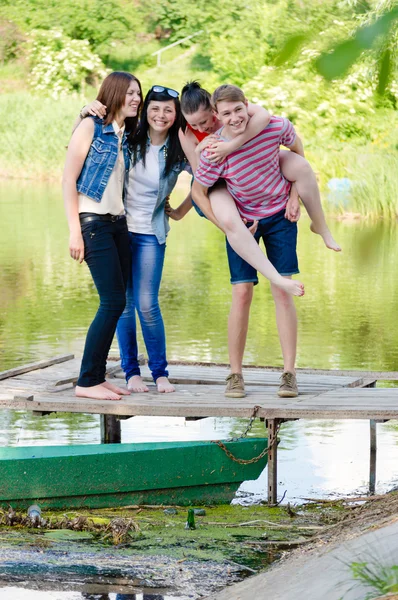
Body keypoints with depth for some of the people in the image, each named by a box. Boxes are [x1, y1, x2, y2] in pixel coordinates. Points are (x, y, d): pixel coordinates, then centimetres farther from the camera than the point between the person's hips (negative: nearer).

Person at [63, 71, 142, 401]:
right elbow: (68, 180, -8)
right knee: (113, 301, -12)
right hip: (93, 222, -7)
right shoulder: (91, 127, -5)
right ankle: (86, 382, -7)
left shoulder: (127, 135, 14)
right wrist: (74, 231, -14)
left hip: (119, 223, 7)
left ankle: (98, 376, 11)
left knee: (116, 303, 4)